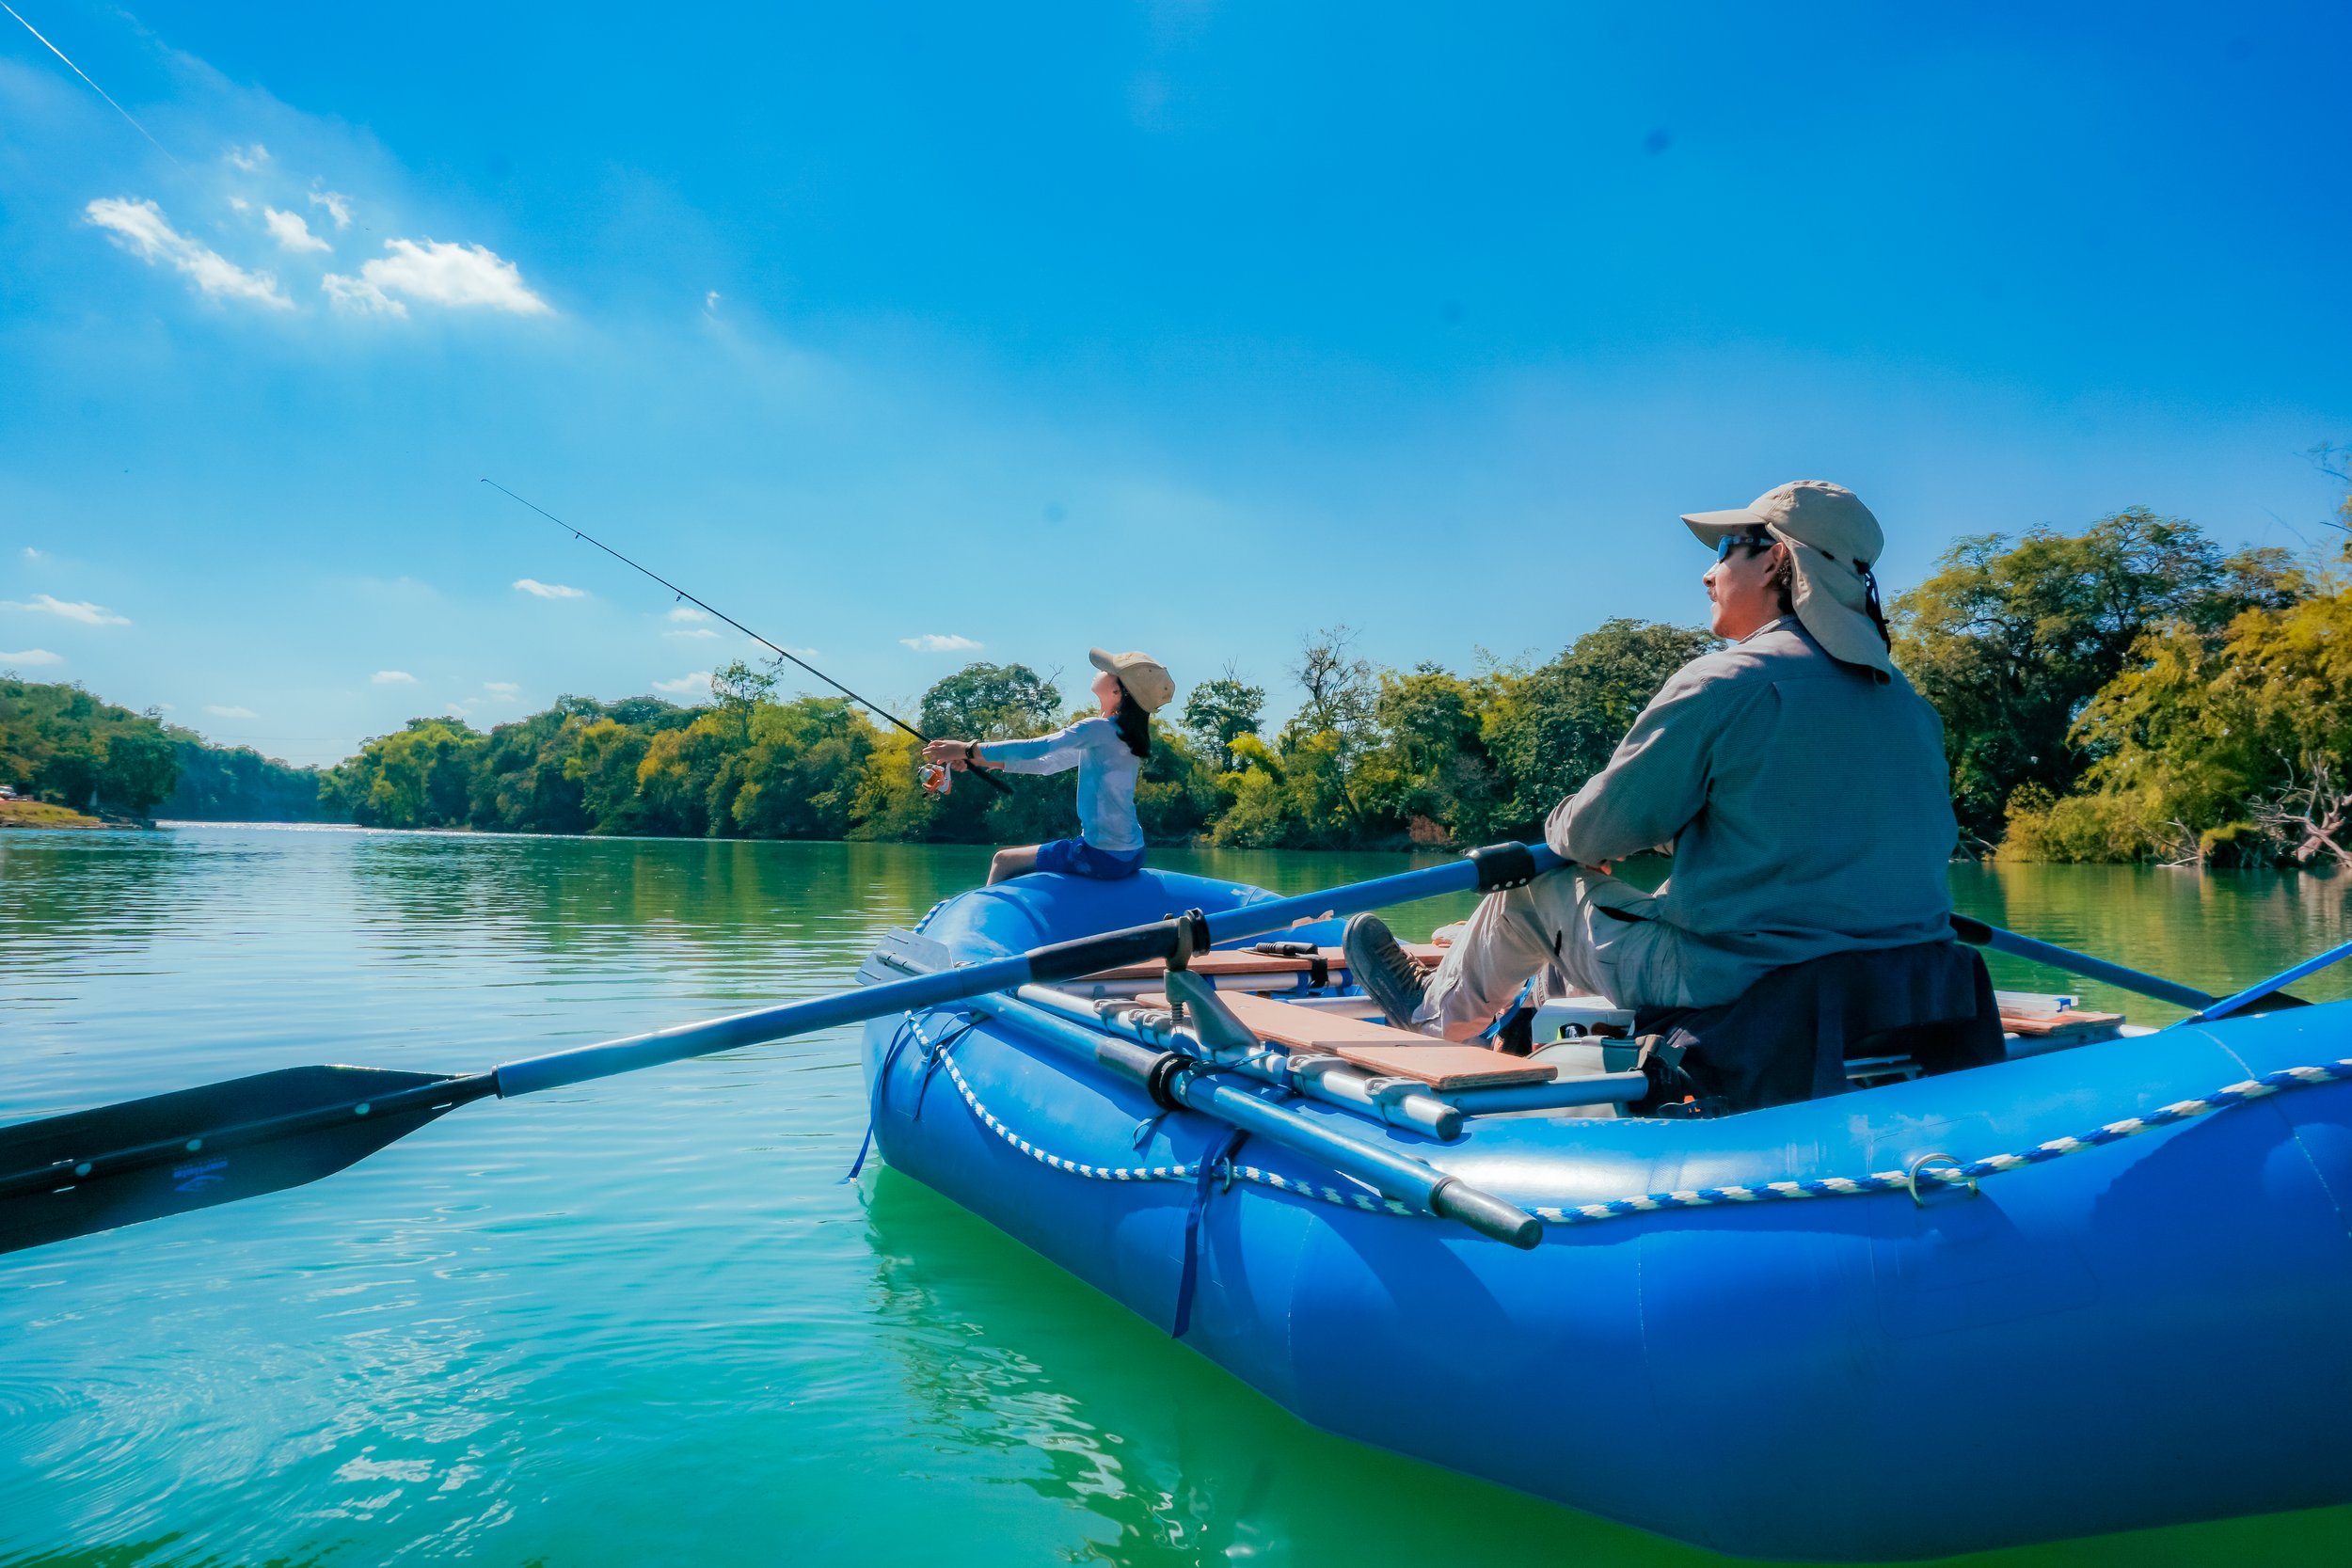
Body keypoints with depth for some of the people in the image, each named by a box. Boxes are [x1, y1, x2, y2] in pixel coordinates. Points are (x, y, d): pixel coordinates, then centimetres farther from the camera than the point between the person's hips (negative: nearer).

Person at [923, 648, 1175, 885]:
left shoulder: (1098, 730, -16)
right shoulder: (1124, 734, 11)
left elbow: (1032, 749, -20)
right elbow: (1050, 763, 14)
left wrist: (967, 749, -11)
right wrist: (979, 760, 11)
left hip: (1101, 857, -9)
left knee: (1004, 861, 5)